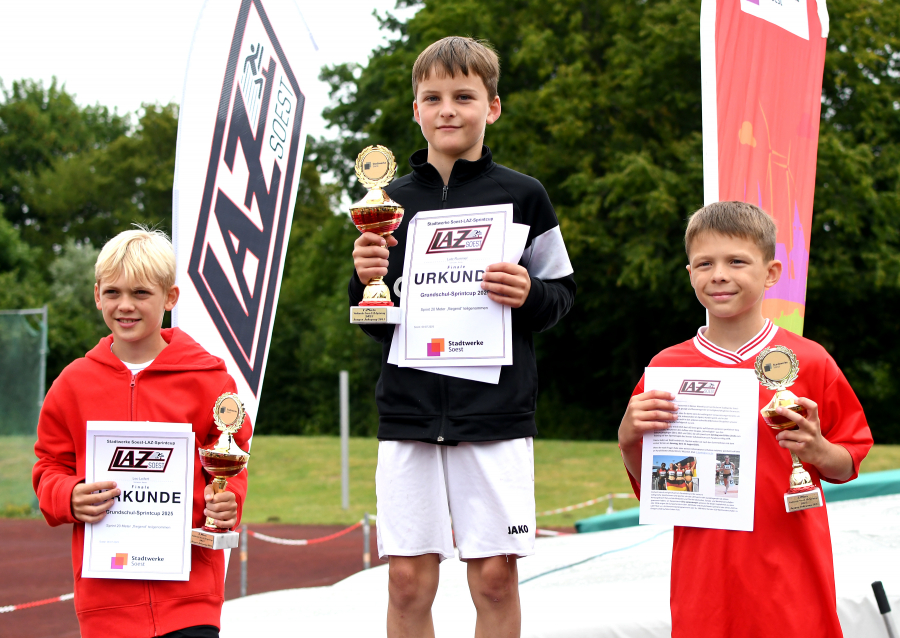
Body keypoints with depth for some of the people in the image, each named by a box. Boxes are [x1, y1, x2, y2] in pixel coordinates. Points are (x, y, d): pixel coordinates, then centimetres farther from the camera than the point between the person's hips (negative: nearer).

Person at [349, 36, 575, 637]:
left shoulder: (522, 195, 5)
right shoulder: (394, 200, 11)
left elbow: (563, 292, 9)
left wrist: (529, 294, -12)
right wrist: (365, 281, -6)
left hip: (496, 406, -2)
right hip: (409, 406, 2)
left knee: (495, 576, -2)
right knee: (408, 580, 0)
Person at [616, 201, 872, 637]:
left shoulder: (807, 361, 1)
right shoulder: (667, 367, 4)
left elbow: (848, 466, 8)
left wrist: (817, 450, -12)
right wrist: (629, 440, -8)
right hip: (704, 567, 1)